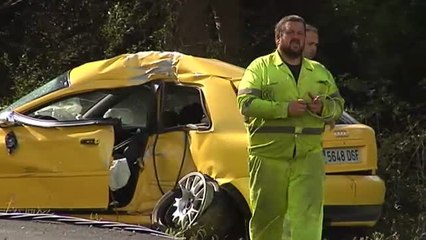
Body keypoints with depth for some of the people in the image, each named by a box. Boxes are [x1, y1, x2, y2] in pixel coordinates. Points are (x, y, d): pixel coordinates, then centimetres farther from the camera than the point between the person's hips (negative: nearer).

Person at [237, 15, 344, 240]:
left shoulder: (320, 72, 17)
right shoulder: (260, 67, 3)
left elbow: (338, 104, 19)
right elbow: (246, 103, -8)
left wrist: (323, 108, -6)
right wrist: (285, 109, -16)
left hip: (308, 156, 2)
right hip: (268, 156, -2)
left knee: (308, 214, -10)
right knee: (267, 214, 5)